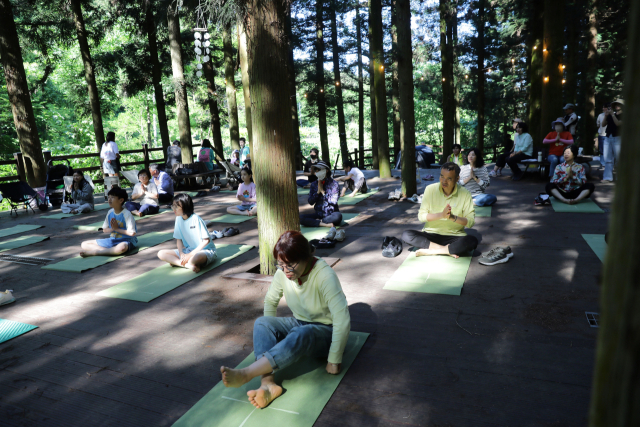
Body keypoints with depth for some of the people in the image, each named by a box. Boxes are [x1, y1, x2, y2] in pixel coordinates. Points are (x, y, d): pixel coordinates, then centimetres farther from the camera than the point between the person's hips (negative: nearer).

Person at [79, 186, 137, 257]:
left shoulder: (126, 214, -14)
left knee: (122, 247, -45)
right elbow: (104, 230, 14)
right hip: (112, 240, 7)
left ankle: (94, 252, -26)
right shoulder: (110, 212, 5)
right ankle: (111, 251, -24)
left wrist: (117, 229, -9)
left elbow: (132, 233, -19)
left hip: (125, 241, -7)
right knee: (84, 244, 0)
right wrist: (112, 229, -8)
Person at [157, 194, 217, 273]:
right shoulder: (178, 219, 2)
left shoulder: (196, 219, -17)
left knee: (194, 258, -43)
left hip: (205, 250, -7)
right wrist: (181, 253, -10)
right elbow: (179, 239, 8)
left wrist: (191, 254, -20)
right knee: (161, 254, -9)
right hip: (188, 250, 8)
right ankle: (188, 265, -21)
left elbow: (206, 240, -18)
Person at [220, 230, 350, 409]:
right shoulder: (283, 273, -12)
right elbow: (270, 301, 5)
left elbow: (342, 321, -30)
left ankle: (245, 375, -43)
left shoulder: (325, 276, -28)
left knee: (300, 334, -39)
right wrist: (273, 334, 3)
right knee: (261, 323, -20)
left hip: (326, 332, -6)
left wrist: (334, 361, -25)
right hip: (299, 324, 6)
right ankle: (268, 384, -37)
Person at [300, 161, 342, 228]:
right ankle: (325, 224, -27)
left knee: (338, 216, -38)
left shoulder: (334, 184, -4)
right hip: (318, 214, 3)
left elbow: (334, 201, -13)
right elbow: (310, 202, 2)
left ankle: (318, 221, -19)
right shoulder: (314, 184, 6)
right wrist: (318, 192, -11)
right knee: (301, 217, -22)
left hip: (331, 214, -3)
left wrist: (323, 191, -11)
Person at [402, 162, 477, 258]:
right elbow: (421, 216, -7)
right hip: (431, 234, 1)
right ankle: (448, 250, -24)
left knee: (472, 241, -31)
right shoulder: (430, 189, -3)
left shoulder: (465, 194, -4)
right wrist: (441, 215, -22)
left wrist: (453, 217, -25)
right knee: (406, 235, -25)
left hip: (454, 236, -1)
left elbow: (470, 222, -8)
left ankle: (430, 251, -24)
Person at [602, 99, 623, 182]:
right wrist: (606, 116, -3)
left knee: (619, 159, -2)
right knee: (608, 159, 1)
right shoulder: (611, 115, 15)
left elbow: (618, 123, -14)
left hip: (617, 138, -5)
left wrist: (612, 114, -11)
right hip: (608, 138, 5)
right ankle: (608, 177, 1)